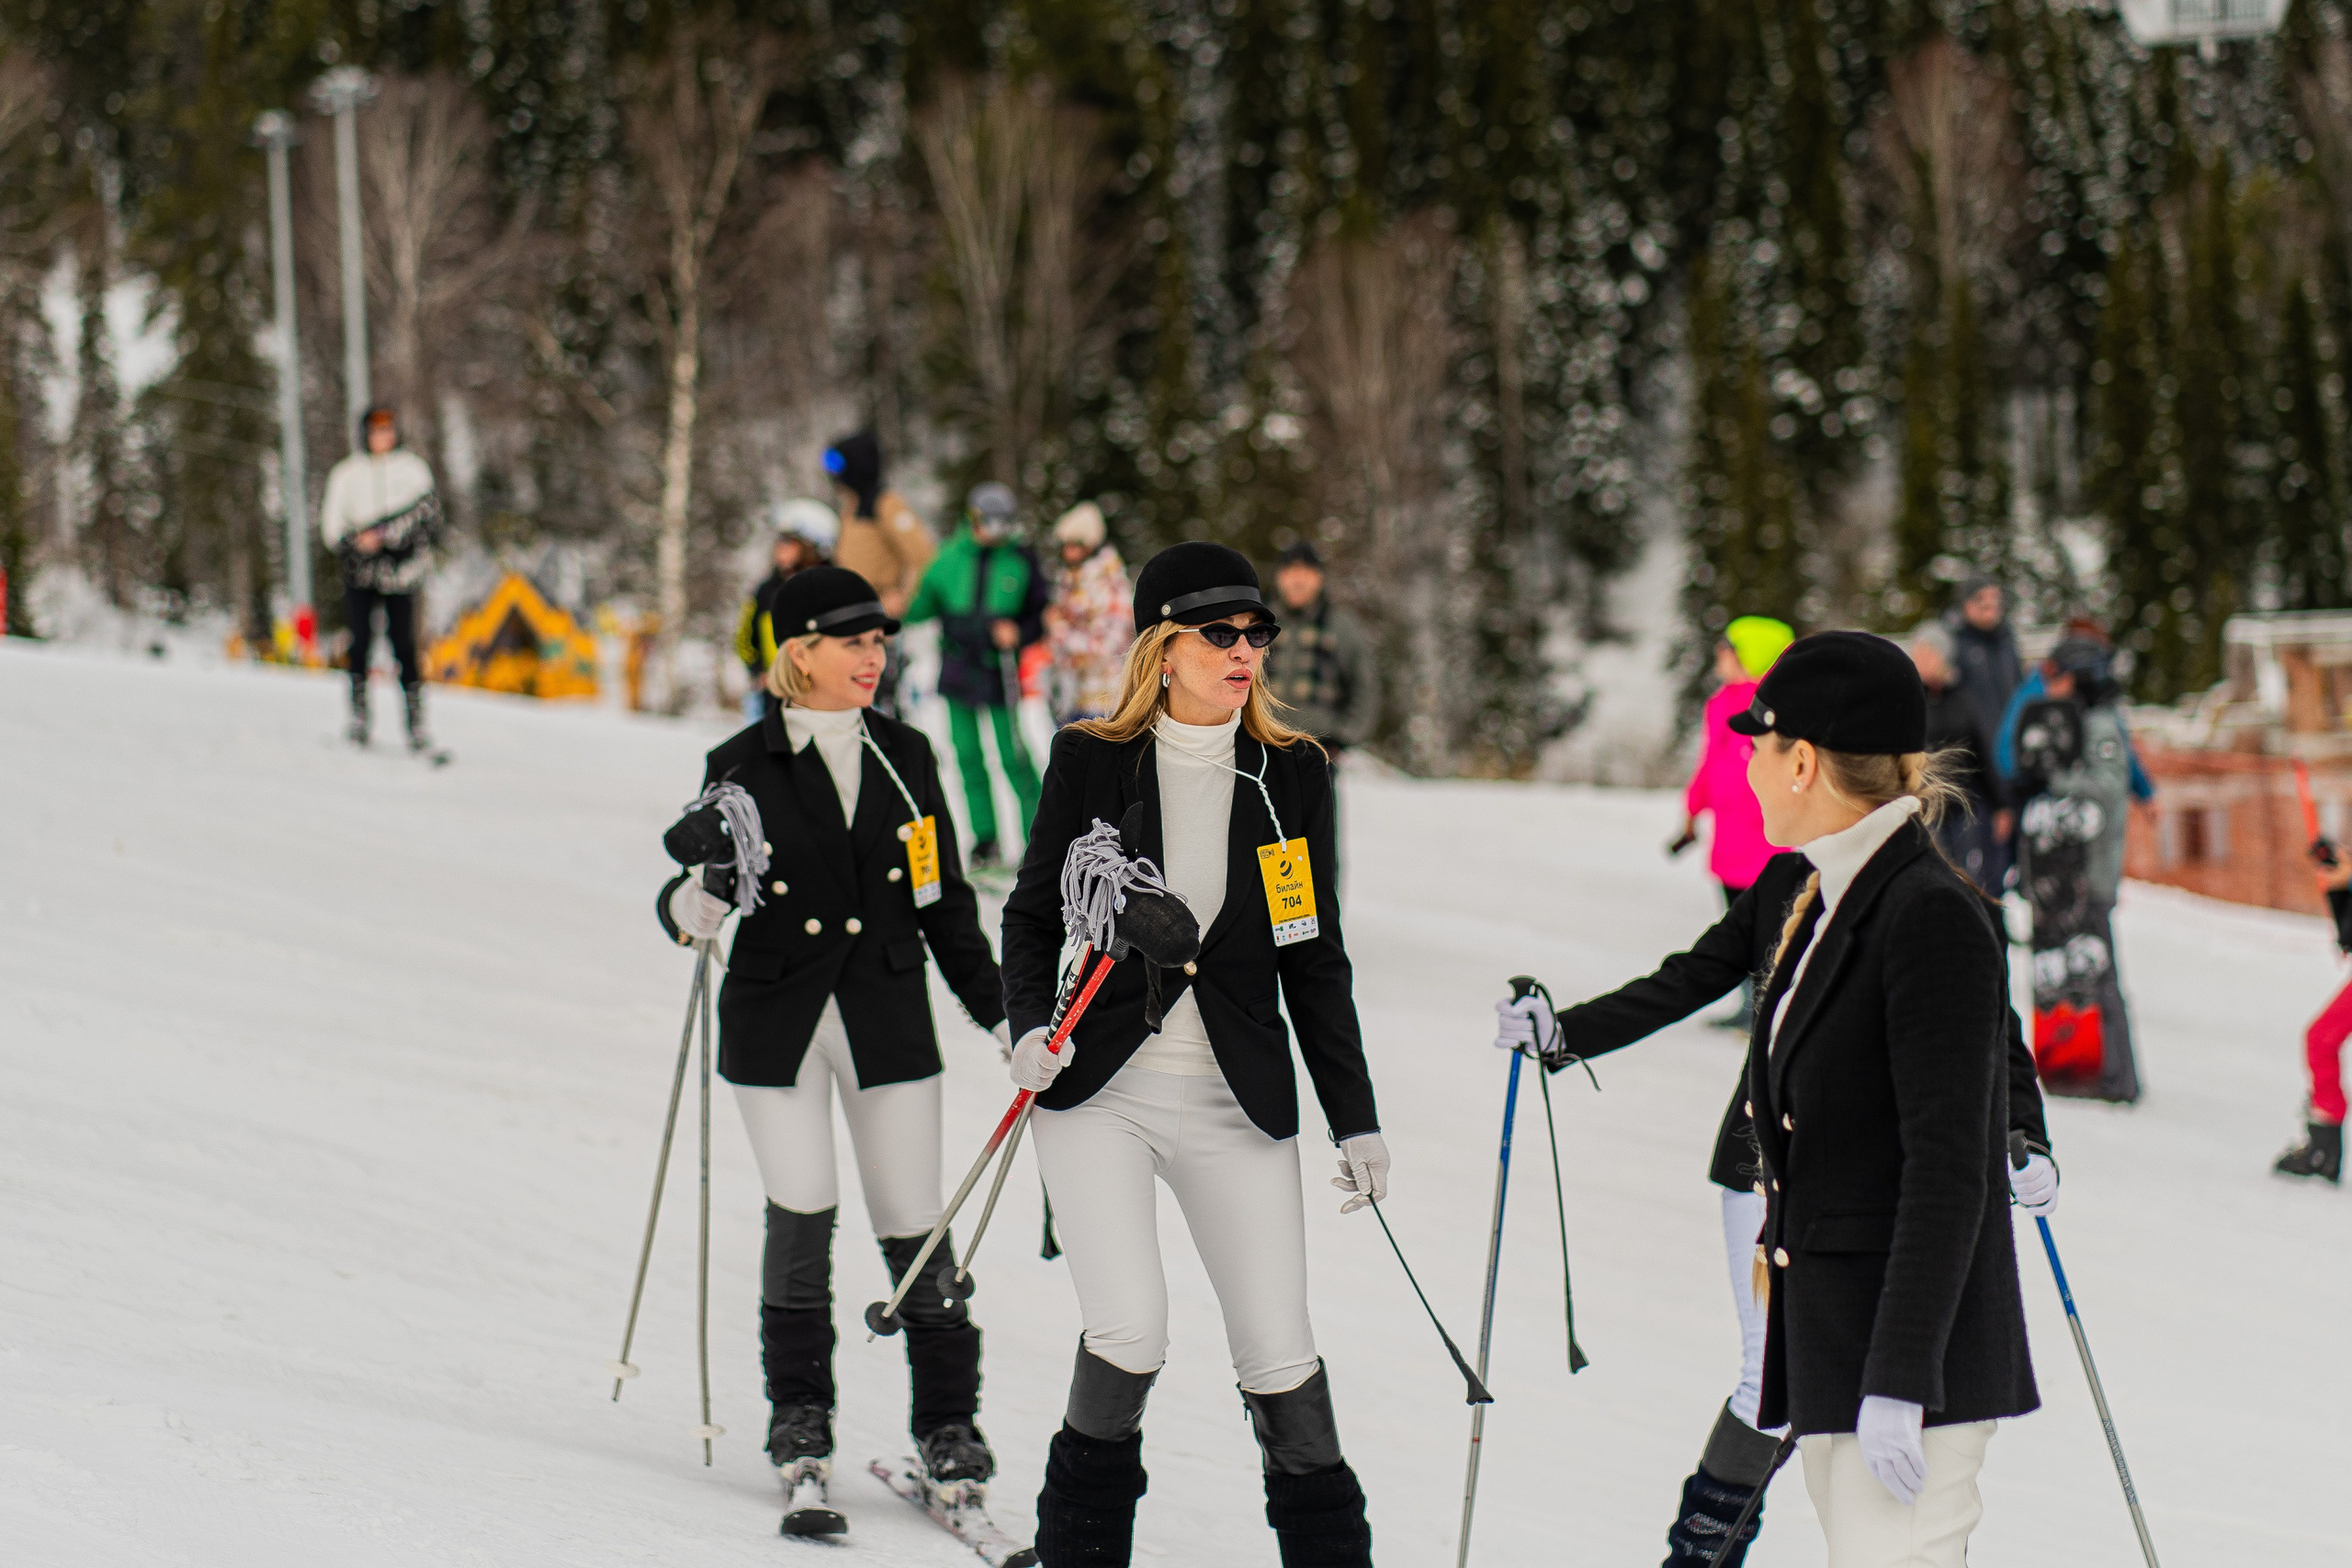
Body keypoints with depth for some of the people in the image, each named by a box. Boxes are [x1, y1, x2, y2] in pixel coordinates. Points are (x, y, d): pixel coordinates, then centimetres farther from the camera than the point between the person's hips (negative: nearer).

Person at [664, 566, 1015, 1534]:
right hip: (778, 1019, -2)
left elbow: (945, 903, 13)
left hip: (888, 1019, 2)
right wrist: (694, 907, -22)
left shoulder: (905, 758, 8)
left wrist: (1000, 1015, 10)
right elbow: (691, 900, 1)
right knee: (801, 1217, -10)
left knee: (914, 1228, 1)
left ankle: (948, 1420, 14)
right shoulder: (745, 766, -1)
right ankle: (799, 1417, 5)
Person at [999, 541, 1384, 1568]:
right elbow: (1031, 915, 8)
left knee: (1278, 1351, 1)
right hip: (1100, 1089, -2)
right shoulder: (1093, 761, -1)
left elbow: (1315, 962, 9)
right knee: (1129, 1329, -16)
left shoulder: (1292, 776, 4)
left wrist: (1356, 1119, 7)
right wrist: (1031, 1027, -10)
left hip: (1236, 1099, 2)